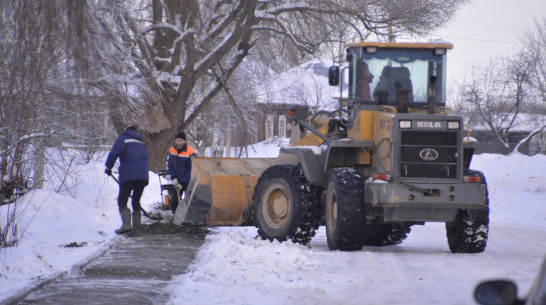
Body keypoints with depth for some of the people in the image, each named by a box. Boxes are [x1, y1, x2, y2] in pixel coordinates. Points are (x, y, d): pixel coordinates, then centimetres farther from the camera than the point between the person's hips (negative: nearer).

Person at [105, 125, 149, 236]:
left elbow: (114, 153, -10)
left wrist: (108, 167, 3)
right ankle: (136, 228, 5)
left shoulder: (122, 139, 7)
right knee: (136, 201, 13)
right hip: (142, 176, 5)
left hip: (128, 176, -5)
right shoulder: (141, 143, 24)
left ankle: (126, 224, -20)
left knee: (122, 201, 1)